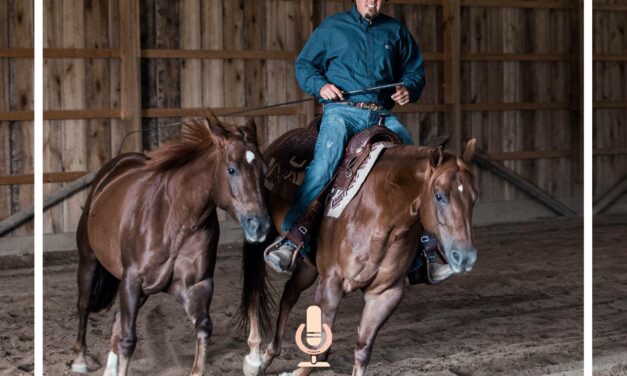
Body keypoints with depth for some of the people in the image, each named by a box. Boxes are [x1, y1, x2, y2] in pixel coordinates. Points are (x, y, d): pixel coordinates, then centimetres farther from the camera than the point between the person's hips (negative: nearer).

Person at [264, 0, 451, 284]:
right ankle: (290, 236, -30)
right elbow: (304, 64, 16)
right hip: (342, 110, -3)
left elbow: (414, 69, 26)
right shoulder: (332, 27, 12)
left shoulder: (395, 31, 18)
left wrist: (409, 89, 2)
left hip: (383, 116, 4)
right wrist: (319, 85, -5)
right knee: (325, 161, -30)